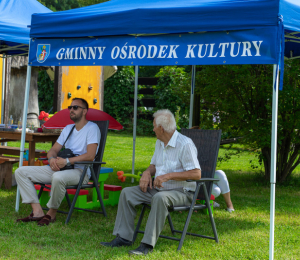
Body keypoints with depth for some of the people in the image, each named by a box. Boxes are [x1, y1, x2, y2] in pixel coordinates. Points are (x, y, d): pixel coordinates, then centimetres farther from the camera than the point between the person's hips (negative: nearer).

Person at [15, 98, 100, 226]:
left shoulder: (92, 128, -4)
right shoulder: (68, 128, 22)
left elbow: (90, 155, -16)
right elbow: (53, 150, 18)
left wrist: (67, 161, -22)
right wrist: (52, 159, -7)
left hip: (80, 171, -8)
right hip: (58, 168, 8)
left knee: (58, 177, -43)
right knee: (21, 172, -4)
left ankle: (51, 213, -18)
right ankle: (37, 212, -14)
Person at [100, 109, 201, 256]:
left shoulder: (185, 144, -17)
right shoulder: (160, 143, 11)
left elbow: (196, 174, -22)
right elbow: (154, 165, 24)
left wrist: (168, 176, -26)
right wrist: (147, 173, -1)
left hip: (181, 191, -8)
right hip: (158, 188, 9)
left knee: (159, 198, -39)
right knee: (127, 193, -4)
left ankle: (148, 244, -35)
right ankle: (123, 237, -4)